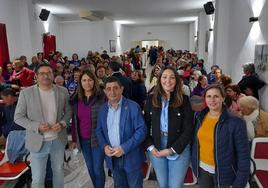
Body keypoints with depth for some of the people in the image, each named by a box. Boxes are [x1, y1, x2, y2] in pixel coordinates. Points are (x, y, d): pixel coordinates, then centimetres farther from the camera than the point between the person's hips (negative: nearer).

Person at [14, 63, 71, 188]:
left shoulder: (63, 91, -4)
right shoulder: (26, 93, -10)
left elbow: (68, 111, 6)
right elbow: (18, 117, -6)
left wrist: (62, 123, -14)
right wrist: (37, 126, -20)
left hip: (58, 140, 2)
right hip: (38, 141, -2)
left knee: (59, 172, 22)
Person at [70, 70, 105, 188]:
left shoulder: (102, 97, -10)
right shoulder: (76, 99, 3)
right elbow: (74, 120, 9)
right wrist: (74, 139, 9)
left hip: (98, 138, -4)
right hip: (83, 140, 4)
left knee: (98, 168, 3)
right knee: (90, 168, 17)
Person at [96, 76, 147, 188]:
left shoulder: (133, 107, -13)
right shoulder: (103, 109, 3)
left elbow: (141, 130, -16)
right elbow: (99, 130, 9)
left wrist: (124, 148, -21)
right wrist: (104, 146, -9)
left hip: (131, 157, -4)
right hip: (112, 157, 4)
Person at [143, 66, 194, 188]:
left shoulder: (184, 100, -9)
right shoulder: (151, 99, -2)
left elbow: (188, 129, -10)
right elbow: (145, 126, 3)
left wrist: (172, 150, -13)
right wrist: (150, 147, -8)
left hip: (179, 149, -2)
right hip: (156, 149, 3)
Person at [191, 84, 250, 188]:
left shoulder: (236, 122, -17)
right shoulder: (200, 117, -3)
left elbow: (243, 154, -14)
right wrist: (194, 162, 7)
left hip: (224, 173, -4)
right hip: (202, 169, 4)